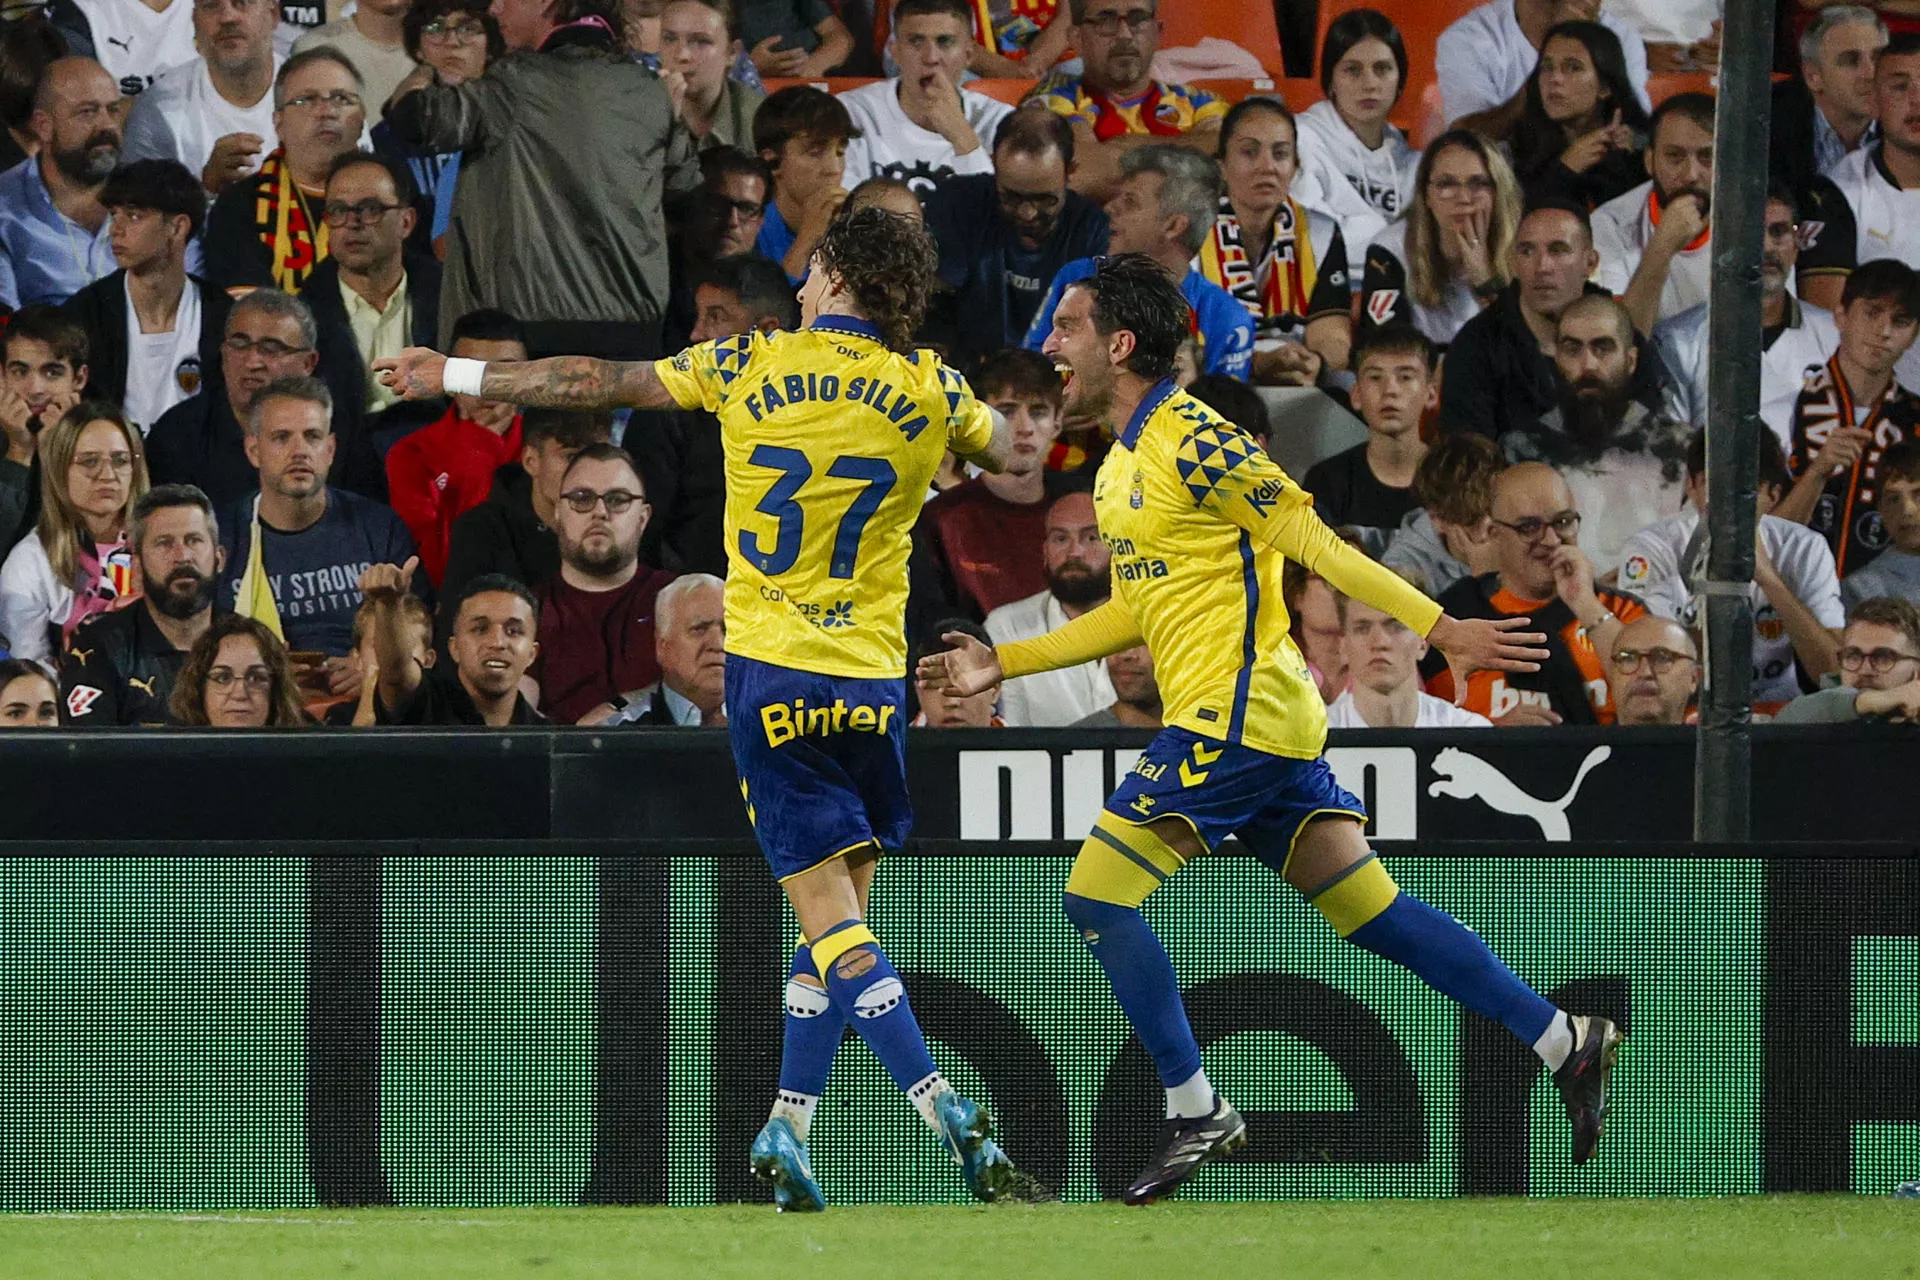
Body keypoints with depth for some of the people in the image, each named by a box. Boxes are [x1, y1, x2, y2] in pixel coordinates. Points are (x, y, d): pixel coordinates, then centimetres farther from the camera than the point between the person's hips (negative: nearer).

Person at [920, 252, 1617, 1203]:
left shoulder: (1191, 440, -13)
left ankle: (1196, 1114, -4)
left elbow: (1313, 543, -14)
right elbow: (1136, 611, 26)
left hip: (1235, 715, -9)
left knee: (1097, 892, -8)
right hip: (1267, 725, 9)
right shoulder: (1120, 467, 17)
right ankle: (1566, 1043, 9)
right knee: (1373, 915, 8)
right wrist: (1005, 663, 24)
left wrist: (1440, 628, -15)